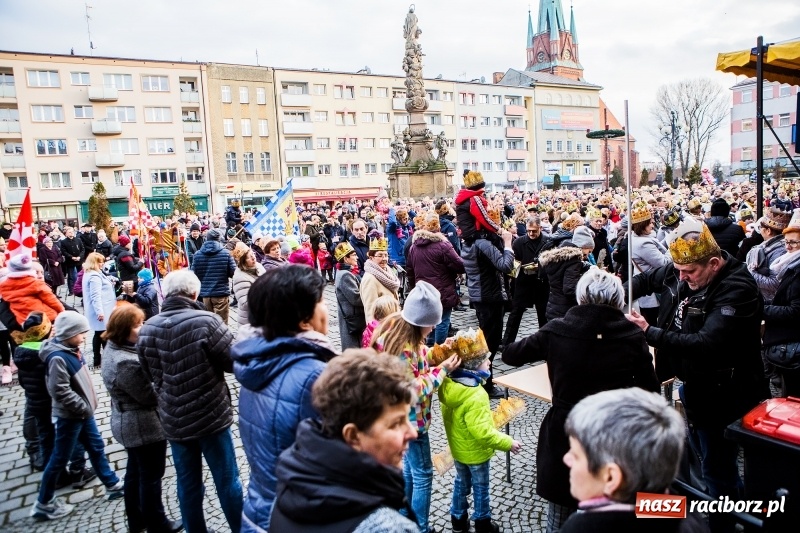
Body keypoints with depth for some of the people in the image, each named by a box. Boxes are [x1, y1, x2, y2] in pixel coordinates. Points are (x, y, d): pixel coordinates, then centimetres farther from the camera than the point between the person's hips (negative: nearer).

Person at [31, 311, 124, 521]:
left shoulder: (72, 350, 3)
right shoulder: (58, 358, -25)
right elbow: (60, 391, -27)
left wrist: (87, 406, 11)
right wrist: (84, 407, -20)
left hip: (83, 412, 9)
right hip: (69, 416, -9)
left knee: (96, 447, 17)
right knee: (59, 459, 5)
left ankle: (113, 485, 29)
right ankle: (44, 504, 21)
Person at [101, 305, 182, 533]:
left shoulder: (114, 348, -1)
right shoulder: (126, 363, -32)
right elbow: (150, 396, -24)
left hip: (127, 423, 10)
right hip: (144, 426, -10)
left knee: (135, 471, 23)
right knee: (151, 476, 8)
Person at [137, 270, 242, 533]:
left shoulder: (146, 330, -2)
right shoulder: (206, 321, -20)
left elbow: (151, 376, 11)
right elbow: (234, 362, -14)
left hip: (173, 420, 5)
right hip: (211, 416, -4)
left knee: (188, 484, 18)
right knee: (227, 481, 11)